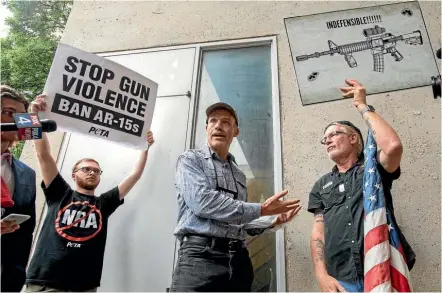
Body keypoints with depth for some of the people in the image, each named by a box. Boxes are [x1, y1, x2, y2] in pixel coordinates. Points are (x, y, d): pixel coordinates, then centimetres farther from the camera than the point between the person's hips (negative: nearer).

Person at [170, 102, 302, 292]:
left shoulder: (239, 174, 17)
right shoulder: (190, 159, 0)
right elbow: (202, 202, -17)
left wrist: (273, 221, 7)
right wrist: (261, 209, -12)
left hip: (238, 259, 6)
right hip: (200, 255, -5)